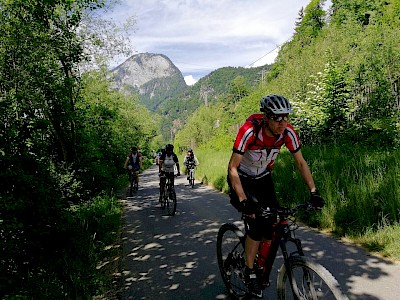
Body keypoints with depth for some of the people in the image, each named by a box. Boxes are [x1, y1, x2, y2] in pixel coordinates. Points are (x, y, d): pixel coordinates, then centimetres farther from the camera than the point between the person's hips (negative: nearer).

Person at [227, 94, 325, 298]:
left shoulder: (288, 132, -20)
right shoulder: (249, 131, -34)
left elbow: (301, 163, -8)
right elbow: (232, 168, -32)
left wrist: (313, 192, -17)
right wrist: (244, 201, -40)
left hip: (263, 178, 5)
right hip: (242, 179, -4)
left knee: (273, 225, -2)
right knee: (256, 226, -16)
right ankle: (249, 273, 5)